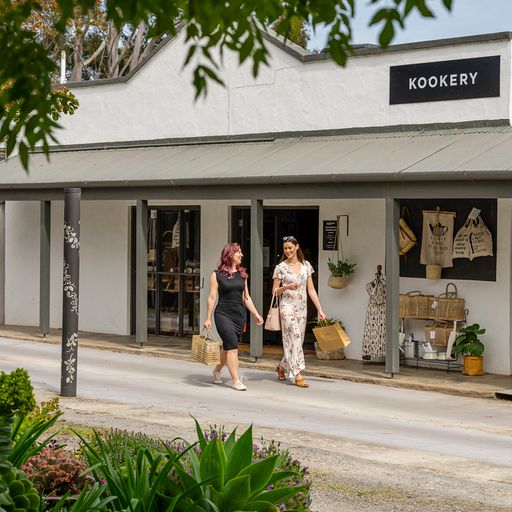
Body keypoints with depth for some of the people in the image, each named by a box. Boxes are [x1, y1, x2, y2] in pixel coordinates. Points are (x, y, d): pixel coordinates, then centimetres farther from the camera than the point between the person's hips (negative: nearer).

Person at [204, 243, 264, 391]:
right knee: (232, 346, -13)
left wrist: (256, 314, 11)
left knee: (228, 347, 11)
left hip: (240, 314, 5)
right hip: (223, 314, -5)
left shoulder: (242, 274, 11)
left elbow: (246, 297, 16)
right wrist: (208, 319, -4)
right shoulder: (217, 274, -3)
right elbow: (212, 297, -3)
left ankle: (217, 370, 34)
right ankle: (236, 380, -10)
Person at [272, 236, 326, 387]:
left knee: (297, 340, 9)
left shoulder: (306, 265, 7)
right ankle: (297, 375, -15)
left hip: (302, 308, 5)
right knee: (294, 338, -13)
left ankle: (282, 367, 30)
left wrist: (320, 309, 3)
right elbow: (275, 291, 1)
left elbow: (311, 290, 8)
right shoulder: (281, 267, -3)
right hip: (287, 307, -5)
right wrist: (286, 287, -19)